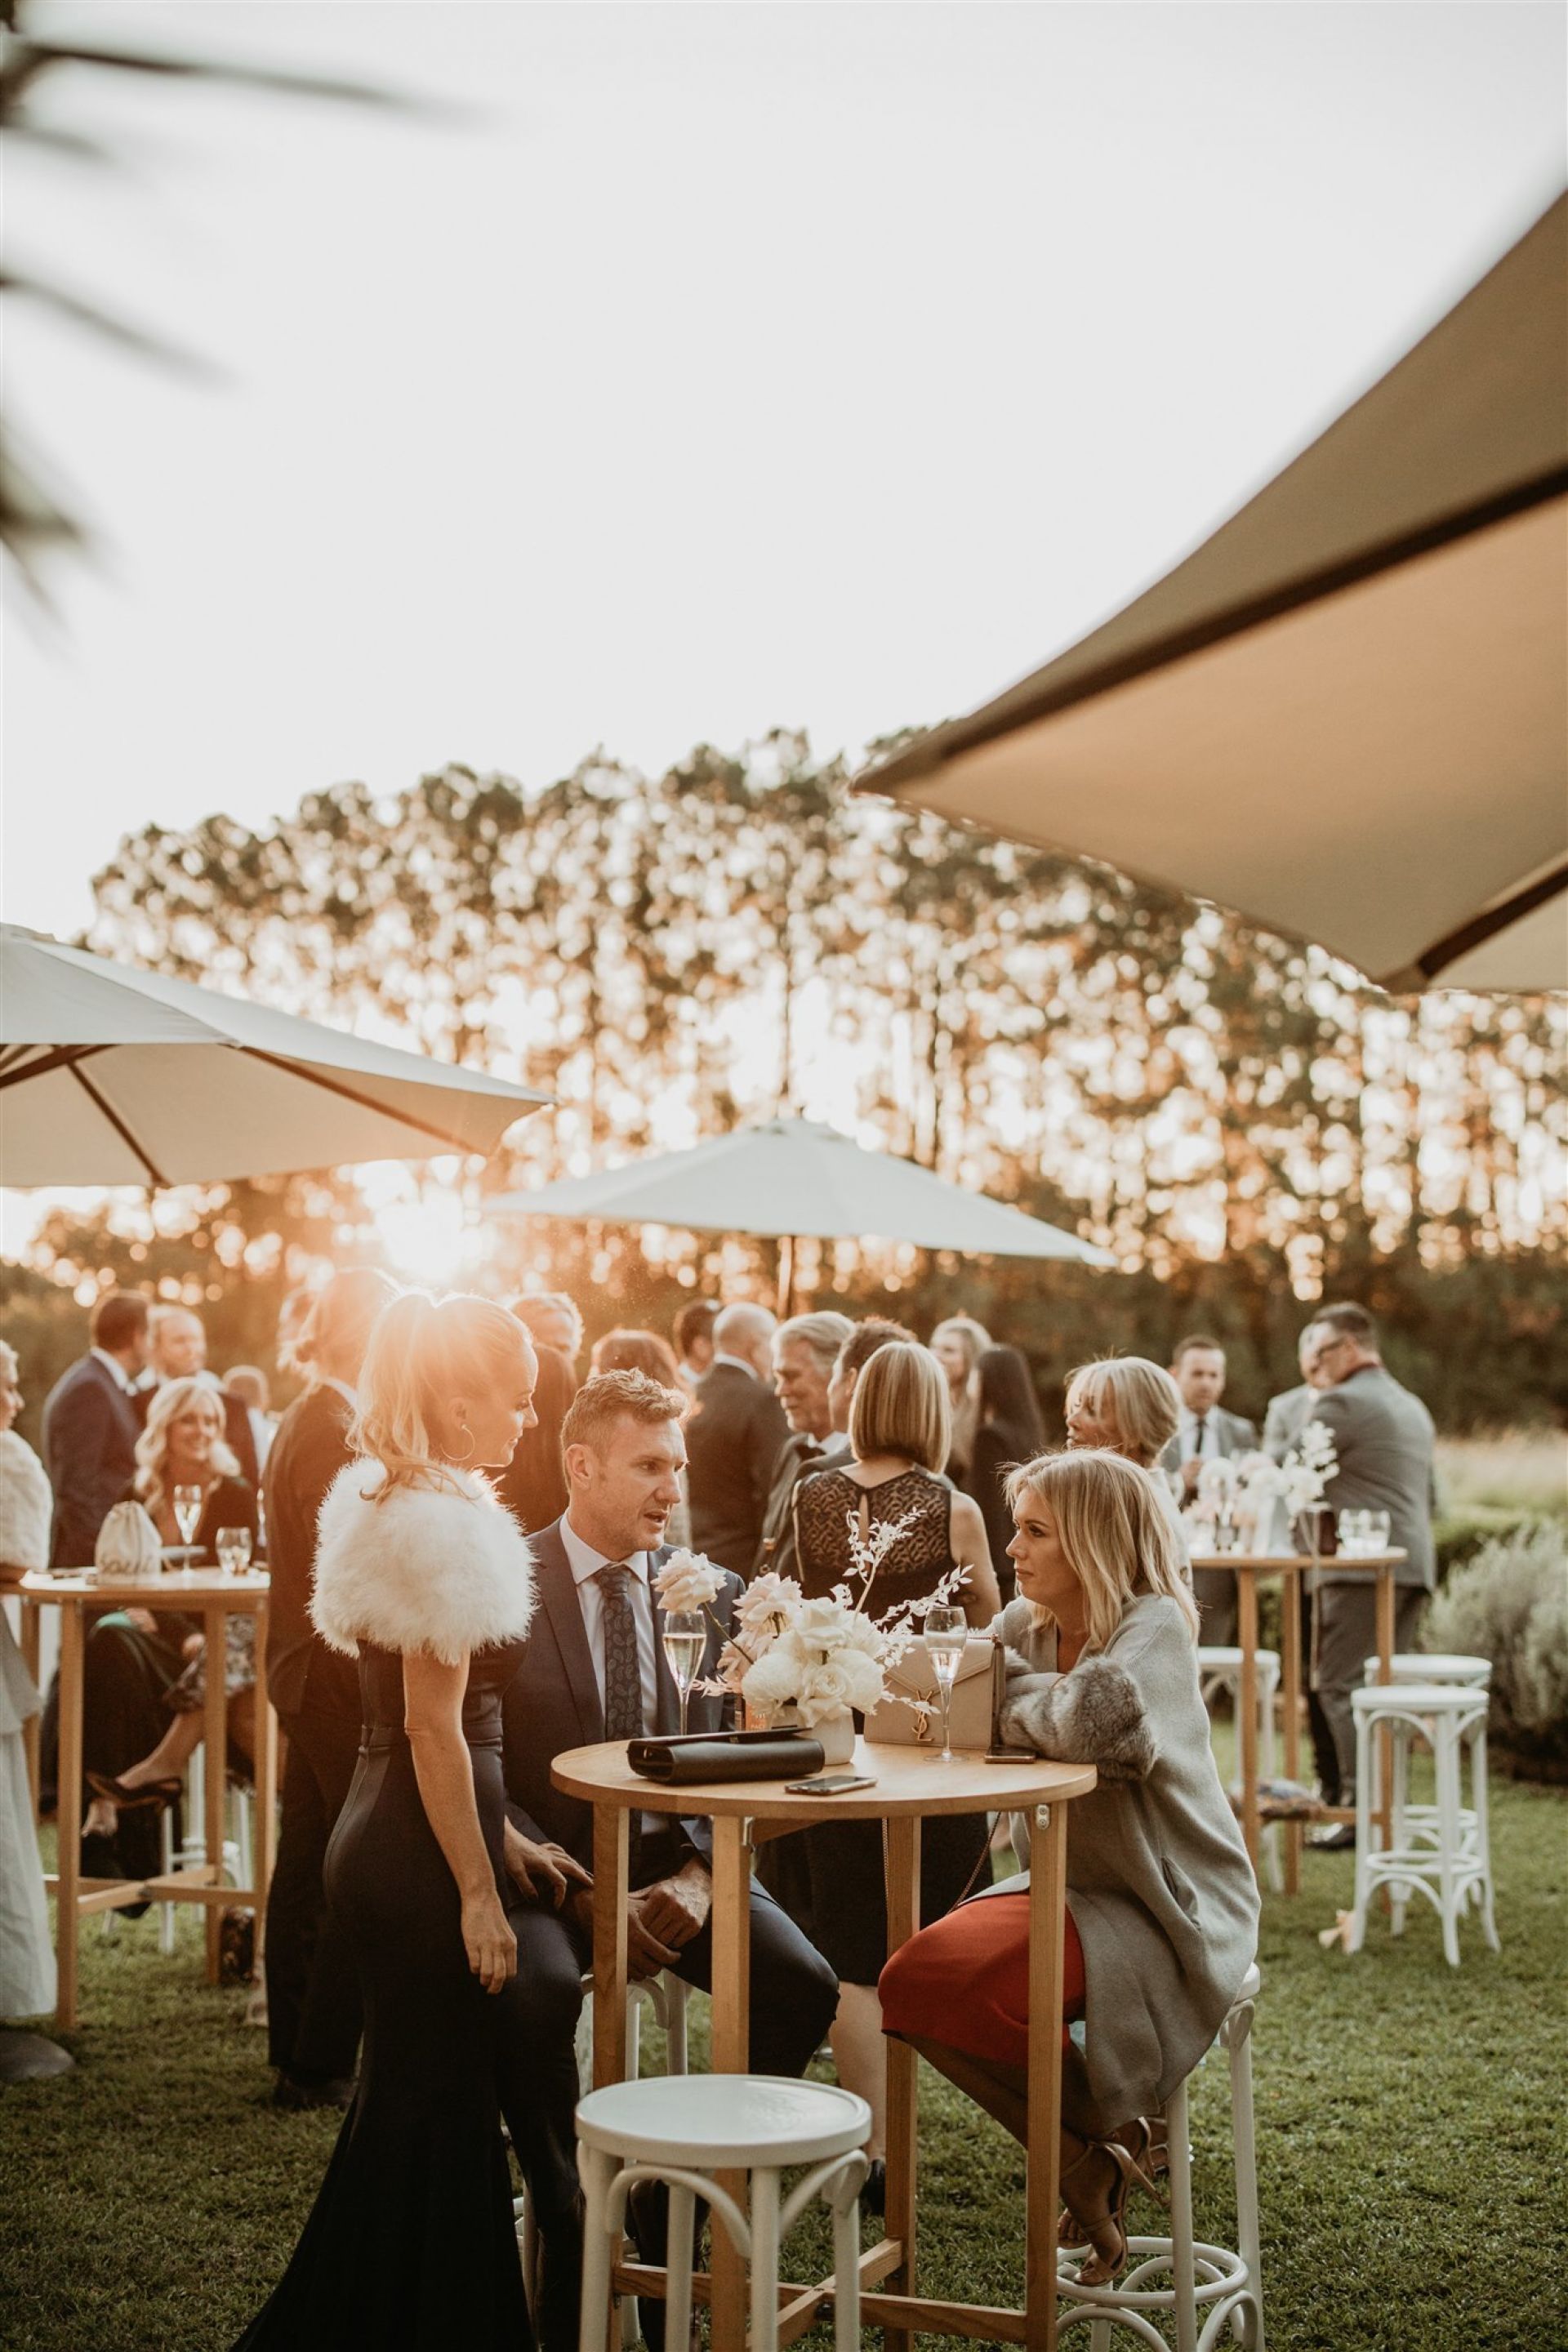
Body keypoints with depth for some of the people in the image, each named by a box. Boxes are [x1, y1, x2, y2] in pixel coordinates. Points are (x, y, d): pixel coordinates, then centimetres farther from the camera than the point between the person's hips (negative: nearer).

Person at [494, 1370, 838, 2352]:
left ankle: (672, 2201, 2)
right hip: (551, 1866, -3)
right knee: (534, 1995, -34)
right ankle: (570, 2240, -9)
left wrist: (696, 1876, -14)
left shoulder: (711, 1594, 7)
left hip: (673, 1860, 4)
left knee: (803, 1985, -21)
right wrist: (578, 1896, -17)